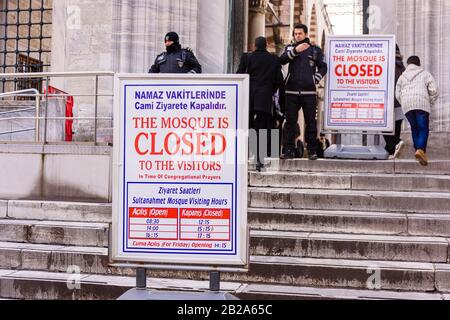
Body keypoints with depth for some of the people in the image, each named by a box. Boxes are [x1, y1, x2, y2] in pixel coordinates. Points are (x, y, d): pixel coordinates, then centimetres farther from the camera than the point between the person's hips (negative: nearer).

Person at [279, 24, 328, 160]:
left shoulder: (315, 50, 11)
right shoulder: (290, 48, 13)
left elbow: (323, 67, 14)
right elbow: (282, 60, -6)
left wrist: (316, 79, 0)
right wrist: (295, 50, -16)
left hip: (309, 92, -1)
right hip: (292, 91, 1)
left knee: (311, 121, 0)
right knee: (290, 121, 1)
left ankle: (312, 150, 6)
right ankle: (289, 150, 5)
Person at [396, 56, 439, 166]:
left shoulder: (402, 76, 22)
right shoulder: (425, 74, 15)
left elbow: (398, 94, 15)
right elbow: (434, 91, 4)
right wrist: (430, 104, 15)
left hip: (407, 105, 3)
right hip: (421, 104, -3)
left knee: (414, 128, 13)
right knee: (423, 129, -4)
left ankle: (420, 151, 7)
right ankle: (421, 149, -26)